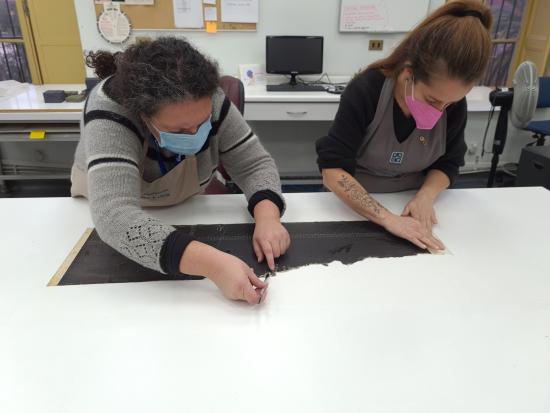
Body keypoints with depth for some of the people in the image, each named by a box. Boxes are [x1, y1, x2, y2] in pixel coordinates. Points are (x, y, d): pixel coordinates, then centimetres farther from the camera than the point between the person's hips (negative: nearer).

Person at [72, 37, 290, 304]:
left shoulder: (209, 103, -24)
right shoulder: (108, 114, -33)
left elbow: (254, 164, -17)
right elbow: (115, 217, -44)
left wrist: (267, 217, -35)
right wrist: (212, 263, -53)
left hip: (187, 207, 2)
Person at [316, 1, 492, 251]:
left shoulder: (453, 102, -9)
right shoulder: (365, 91, -22)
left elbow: (448, 163, 2)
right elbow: (333, 169, -26)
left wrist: (425, 197, -18)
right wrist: (387, 219, -34)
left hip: (411, 206, 3)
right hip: (352, 206, -2)